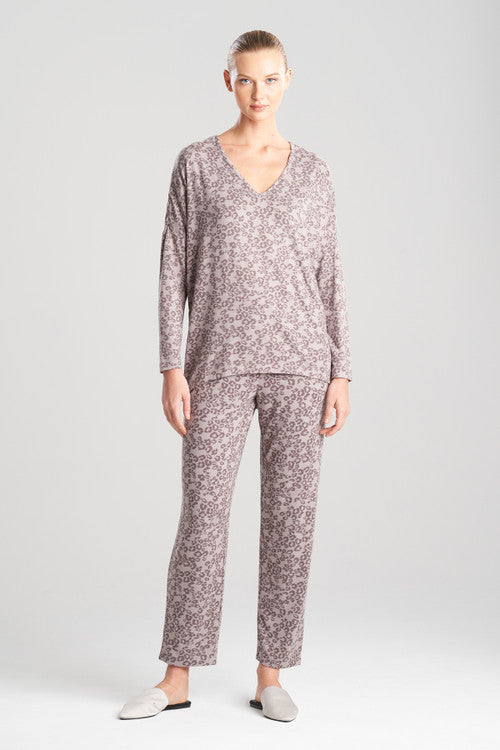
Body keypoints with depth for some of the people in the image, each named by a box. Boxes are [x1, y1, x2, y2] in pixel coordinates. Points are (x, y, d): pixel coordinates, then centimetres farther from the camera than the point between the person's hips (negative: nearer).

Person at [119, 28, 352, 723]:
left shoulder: (312, 171, 9)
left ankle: (271, 675, 15)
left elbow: (329, 276, 8)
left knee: (290, 515, 3)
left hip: (300, 359, 2)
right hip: (222, 360, -1)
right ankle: (177, 677, 12)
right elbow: (175, 269, 1)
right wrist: (171, 367, -6)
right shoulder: (197, 162, 4)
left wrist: (342, 373, 1)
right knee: (203, 514, -1)